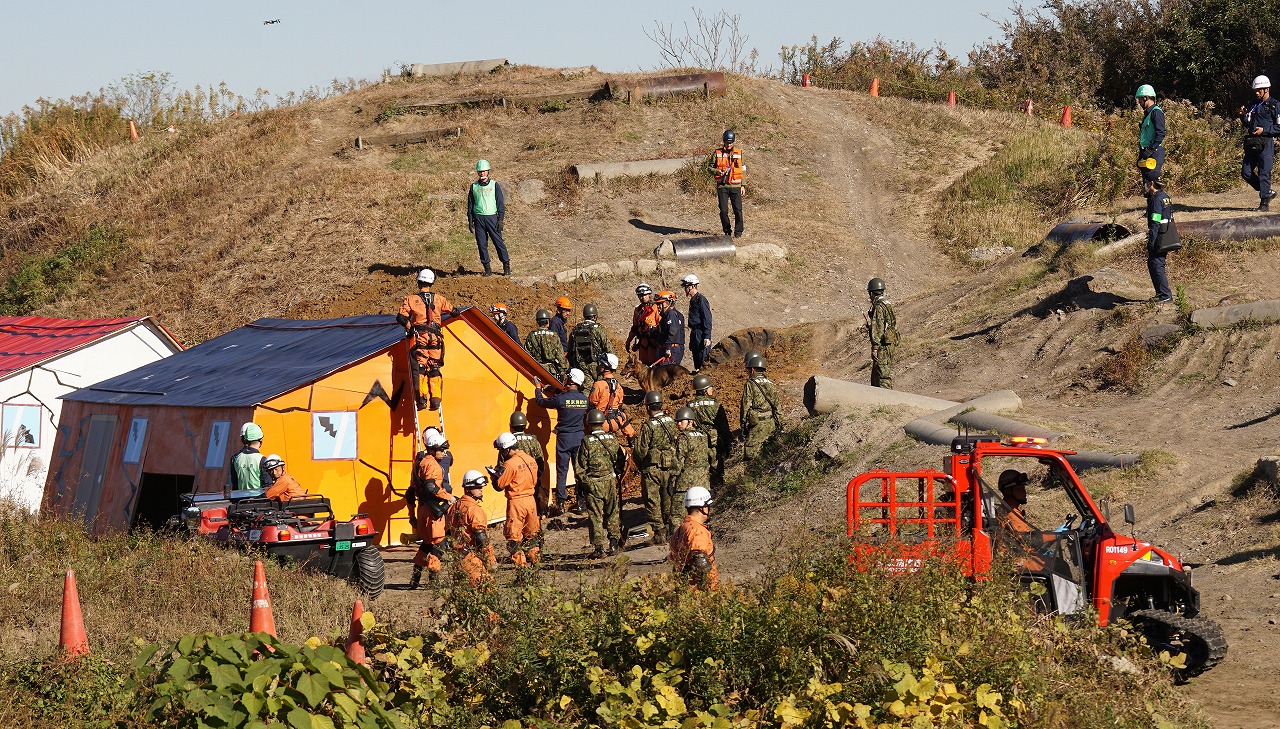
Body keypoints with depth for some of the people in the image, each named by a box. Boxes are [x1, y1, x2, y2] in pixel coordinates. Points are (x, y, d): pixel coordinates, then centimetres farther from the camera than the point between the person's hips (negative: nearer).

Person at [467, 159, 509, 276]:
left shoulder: (495, 185, 4)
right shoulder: (474, 187, 11)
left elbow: (500, 203, 3)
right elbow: (470, 204, 14)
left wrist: (500, 219, -5)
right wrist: (470, 221, 6)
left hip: (491, 217, -2)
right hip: (478, 218, 2)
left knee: (498, 242, -5)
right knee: (482, 244, 0)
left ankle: (506, 266, 3)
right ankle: (487, 268, 6)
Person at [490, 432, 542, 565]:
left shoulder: (510, 464, -18)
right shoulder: (531, 460, 5)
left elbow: (499, 485, -13)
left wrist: (494, 474, 8)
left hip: (516, 502, -7)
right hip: (530, 499, 7)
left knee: (513, 534, 2)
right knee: (531, 532, 19)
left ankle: (519, 561, -1)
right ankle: (534, 558, 23)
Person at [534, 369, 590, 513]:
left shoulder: (561, 399, -15)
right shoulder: (584, 400, -1)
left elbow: (541, 402, -1)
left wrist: (538, 388, 16)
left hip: (564, 438, -4)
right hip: (579, 437, 4)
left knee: (562, 471, 4)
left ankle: (561, 503, 4)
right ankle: (580, 503, 13)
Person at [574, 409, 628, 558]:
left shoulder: (587, 442, -11)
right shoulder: (613, 439, 2)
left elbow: (580, 466, -7)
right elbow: (621, 460, 12)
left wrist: (580, 485, 3)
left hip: (593, 484, -4)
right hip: (610, 481, 4)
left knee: (595, 516, 2)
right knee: (612, 513, 16)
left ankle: (600, 548, 0)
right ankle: (614, 543, 12)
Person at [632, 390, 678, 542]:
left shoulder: (648, 426, -18)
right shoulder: (671, 422, 0)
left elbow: (640, 451, -15)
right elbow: (676, 443, 9)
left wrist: (640, 465, 5)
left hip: (652, 470, -6)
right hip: (670, 467, 6)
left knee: (653, 501, 4)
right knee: (668, 499, 16)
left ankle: (659, 531, 2)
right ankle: (670, 531, 22)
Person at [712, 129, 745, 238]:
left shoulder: (738, 153, 9)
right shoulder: (717, 153, 4)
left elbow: (742, 170, 14)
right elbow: (710, 167, 6)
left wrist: (742, 185, 10)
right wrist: (717, 171, -16)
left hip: (735, 186, 0)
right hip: (722, 186, 0)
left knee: (738, 210, -7)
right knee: (723, 210, 0)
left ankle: (738, 232, 1)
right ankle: (727, 232, 13)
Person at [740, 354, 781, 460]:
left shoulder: (750, 385, -8)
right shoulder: (771, 385, 11)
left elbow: (746, 407, -9)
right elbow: (776, 406, 14)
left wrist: (743, 427, -4)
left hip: (757, 424, -7)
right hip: (772, 423, 7)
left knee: (750, 455, -5)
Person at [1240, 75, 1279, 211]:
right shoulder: (1254, 105, 18)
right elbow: (1247, 125, 22)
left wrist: (1264, 130, -15)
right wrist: (1243, 116, 2)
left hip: (1265, 143, -7)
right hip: (1252, 143, 7)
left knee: (1264, 173, -9)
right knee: (1246, 172, 4)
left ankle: (1265, 202, -4)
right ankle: (1267, 192, 18)